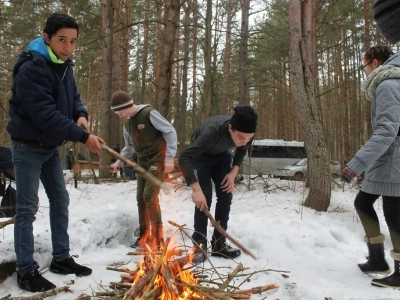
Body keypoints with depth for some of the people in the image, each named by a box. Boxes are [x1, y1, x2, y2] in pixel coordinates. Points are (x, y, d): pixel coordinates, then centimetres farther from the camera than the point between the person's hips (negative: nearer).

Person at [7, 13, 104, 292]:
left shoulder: (64, 66, 3)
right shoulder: (30, 69, -24)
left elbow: (73, 97, 11)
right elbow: (46, 114, -30)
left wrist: (81, 115, -13)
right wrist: (83, 136, -29)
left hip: (51, 147, 8)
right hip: (28, 146, -8)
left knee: (60, 201, 12)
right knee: (27, 208, -2)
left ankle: (62, 258, 25)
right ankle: (26, 270, 9)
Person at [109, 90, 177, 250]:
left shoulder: (149, 113, -17)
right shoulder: (126, 123, 8)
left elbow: (170, 132, -17)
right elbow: (129, 147, 20)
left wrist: (169, 158, -22)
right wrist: (119, 162, 7)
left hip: (157, 158, -8)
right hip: (142, 161, 8)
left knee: (150, 195, -15)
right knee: (141, 198, 6)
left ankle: (157, 238, -6)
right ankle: (144, 236, 17)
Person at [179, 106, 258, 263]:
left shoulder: (246, 134, -27)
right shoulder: (213, 130, -43)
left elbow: (242, 150, -1)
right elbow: (184, 158, -48)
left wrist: (233, 172, -13)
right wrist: (196, 189, -54)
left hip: (221, 156, 5)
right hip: (201, 155, -5)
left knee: (225, 196, -2)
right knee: (204, 199, -14)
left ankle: (219, 244, 9)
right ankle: (199, 246, -3)